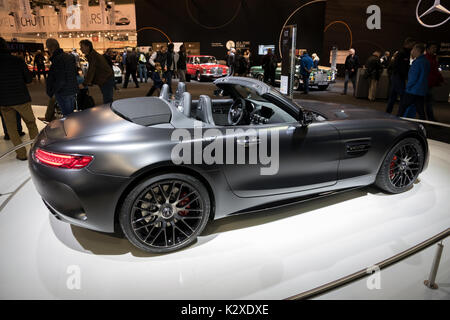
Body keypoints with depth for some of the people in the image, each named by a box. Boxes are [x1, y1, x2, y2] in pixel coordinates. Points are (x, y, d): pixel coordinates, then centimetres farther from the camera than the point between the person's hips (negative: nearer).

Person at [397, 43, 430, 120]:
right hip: (422, 91, 8)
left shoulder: (417, 62, -16)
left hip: (413, 91, -8)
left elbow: (413, 78, -18)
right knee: (420, 110, 9)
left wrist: (408, 86, -3)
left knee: (402, 107, 5)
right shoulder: (426, 61, 12)